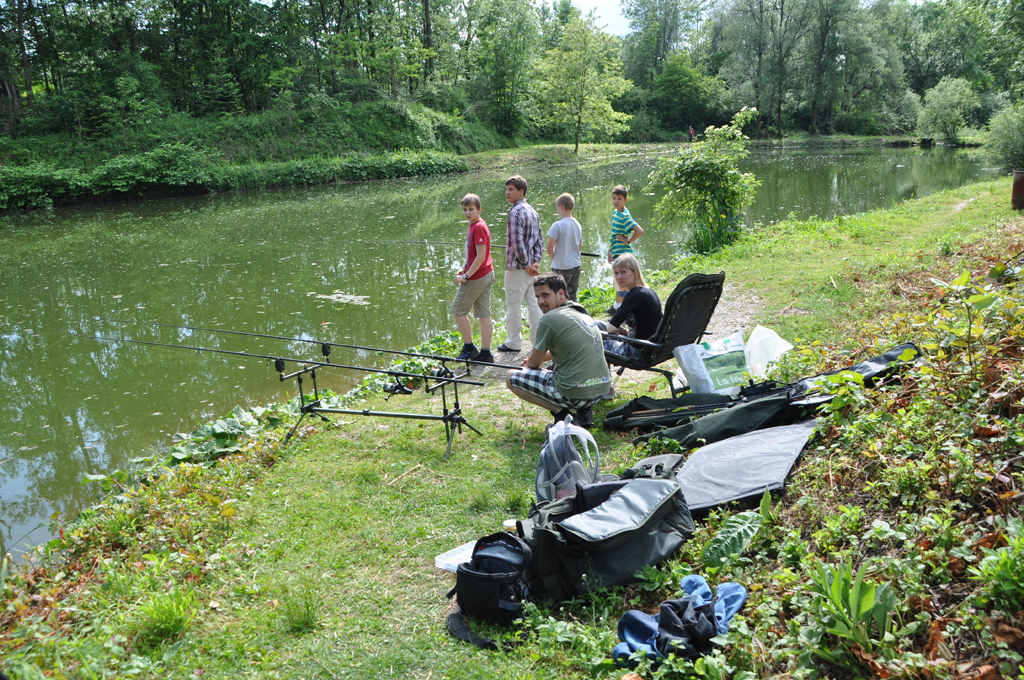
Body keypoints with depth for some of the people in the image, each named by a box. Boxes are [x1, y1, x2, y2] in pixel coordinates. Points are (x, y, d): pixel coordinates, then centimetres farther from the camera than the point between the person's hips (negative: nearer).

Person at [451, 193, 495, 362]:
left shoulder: (478, 227, -17)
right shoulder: (474, 226, 13)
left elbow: (480, 256, -22)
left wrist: (466, 277, -19)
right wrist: (464, 269, 11)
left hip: (477, 278, -9)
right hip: (487, 275, 9)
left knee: (458, 309, 3)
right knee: (484, 314, 8)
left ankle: (469, 348, 8)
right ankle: (485, 353, 10)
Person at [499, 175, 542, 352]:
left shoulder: (515, 212, -15)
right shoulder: (532, 211, 13)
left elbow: (517, 241, -21)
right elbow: (538, 238, 12)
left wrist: (526, 263, -14)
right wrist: (536, 261, 5)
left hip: (517, 266, -8)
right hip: (531, 267, 8)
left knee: (513, 306, 2)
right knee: (533, 303, 12)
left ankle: (513, 343, 10)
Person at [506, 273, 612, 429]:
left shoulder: (549, 319, -11)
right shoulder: (582, 312, 13)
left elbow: (534, 363, 1)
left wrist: (528, 365, 23)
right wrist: (539, 358, 33)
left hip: (576, 394, -8)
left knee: (511, 377, 5)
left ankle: (562, 414, -3)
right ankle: (585, 412, 15)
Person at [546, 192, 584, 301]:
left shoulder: (557, 225, -16)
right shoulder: (578, 224, 6)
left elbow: (549, 249, -17)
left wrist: (554, 259, 1)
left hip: (561, 267, -6)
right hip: (576, 265, 6)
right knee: (572, 295, 12)